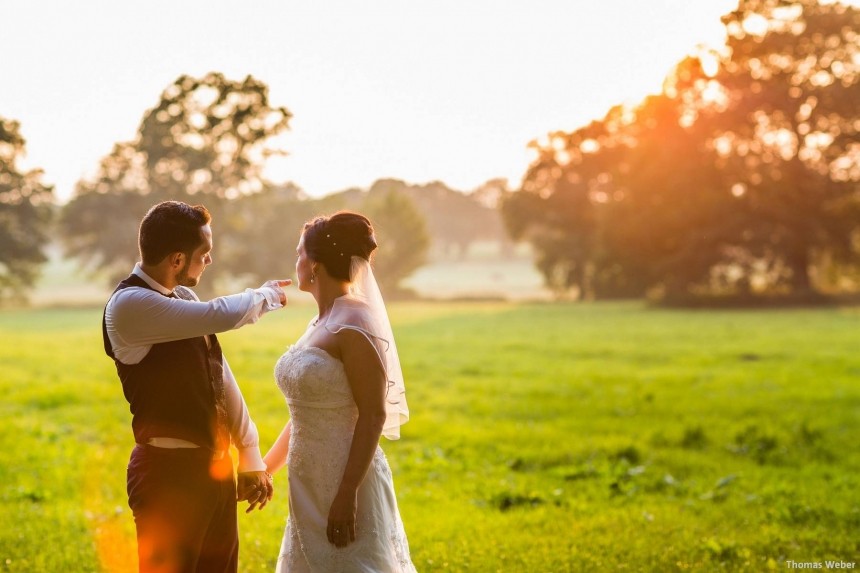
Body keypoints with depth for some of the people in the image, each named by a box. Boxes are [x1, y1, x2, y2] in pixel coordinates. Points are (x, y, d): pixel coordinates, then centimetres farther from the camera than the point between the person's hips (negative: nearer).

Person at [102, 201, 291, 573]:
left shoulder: (184, 299, 9)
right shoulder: (129, 305, -17)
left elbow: (220, 376, 13)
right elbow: (224, 316, -24)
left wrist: (251, 455, 12)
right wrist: (265, 296, -2)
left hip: (216, 468, 8)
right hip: (169, 472, -8)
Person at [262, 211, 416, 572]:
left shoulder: (354, 324, -15)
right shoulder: (319, 325, 12)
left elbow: (374, 415, -19)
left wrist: (347, 494, -23)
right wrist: (264, 468, 22)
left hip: (345, 485, -9)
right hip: (311, 488, 9)